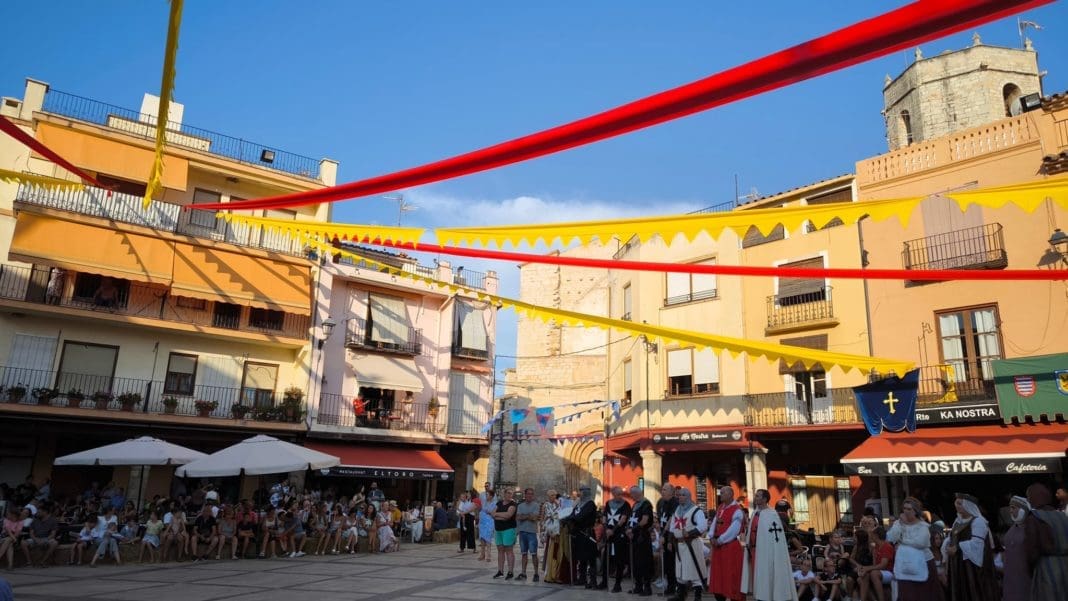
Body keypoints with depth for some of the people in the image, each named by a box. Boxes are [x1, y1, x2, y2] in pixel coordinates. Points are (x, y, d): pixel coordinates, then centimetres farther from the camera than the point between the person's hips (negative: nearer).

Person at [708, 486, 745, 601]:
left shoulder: (737, 510, -14)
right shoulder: (720, 508, 12)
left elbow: (733, 530, -19)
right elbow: (714, 523, 11)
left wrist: (720, 540, -15)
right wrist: (712, 538, -4)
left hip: (731, 546, -8)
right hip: (718, 546, 8)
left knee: (731, 575, -1)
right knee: (718, 574, 13)